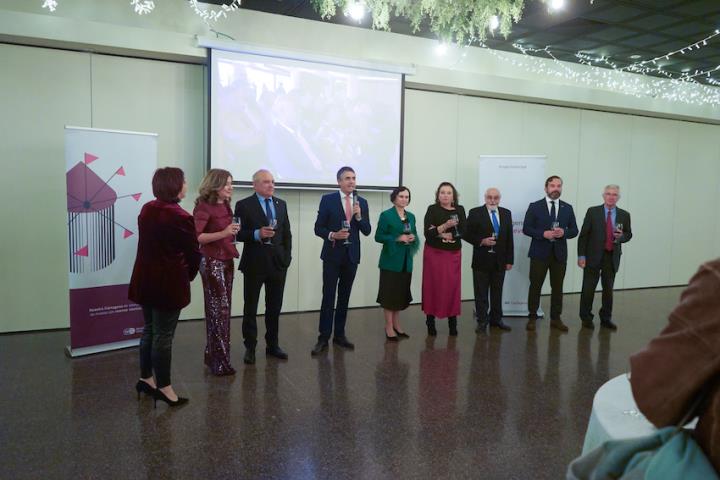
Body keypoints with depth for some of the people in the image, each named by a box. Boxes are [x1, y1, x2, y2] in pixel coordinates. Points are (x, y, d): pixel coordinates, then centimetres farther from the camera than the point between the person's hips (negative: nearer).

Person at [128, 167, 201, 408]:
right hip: (169, 283, -8)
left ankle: (146, 378, 32)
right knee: (164, 335, 2)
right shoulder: (180, 217, -20)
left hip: (145, 280, 8)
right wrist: (189, 275, 7)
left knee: (150, 329, 20)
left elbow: (148, 243, 11)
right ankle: (164, 387, 14)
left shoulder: (146, 209, 5)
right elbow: (193, 253, -13)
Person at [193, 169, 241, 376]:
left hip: (226, 261, 8)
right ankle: (220, 362, 4)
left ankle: (212, 355, 23)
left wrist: (233, 232, 7)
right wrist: (223, 233, -26)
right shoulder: (204, 207, -11)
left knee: (221, 309, 11)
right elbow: (196, 237, -21)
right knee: (219, 309, -5)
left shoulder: (226, 206, 11)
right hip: (212, 262, -8)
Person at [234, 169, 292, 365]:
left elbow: (287, 233, 13)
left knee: (275, 307, 11)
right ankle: (250, 347, 16)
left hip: (278, 262, 4)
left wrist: (287, 257, 6)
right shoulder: (244, 205, -4)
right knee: (250, 308, 5)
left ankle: (272, 345, 23)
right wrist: (257, 234, -23)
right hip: (255, 263, -4)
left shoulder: (281, 204, 11)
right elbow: (238, 233, -8)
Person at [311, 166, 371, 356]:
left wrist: (359, 216, -13)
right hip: (332, 254, -3)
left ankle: (339, 335, 21)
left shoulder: (362, 202, 6)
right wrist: (332, 235, -21)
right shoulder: (328, 199, -3)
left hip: (351, 255, 3)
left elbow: (367, 231, 3)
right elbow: (318, 228, -3)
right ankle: (323, 338, 2)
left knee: (344, 297, 11)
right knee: (328, 296, -4)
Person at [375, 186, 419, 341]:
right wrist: (397, 238, -19)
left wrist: (413, 238, -5)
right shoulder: (386, 215, -5)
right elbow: (378, 237, -10)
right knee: (390, 293, -2)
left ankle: (396, 325, 23)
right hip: (391, 260, -6)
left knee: (402, 293, 11)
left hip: (406, 261, 6)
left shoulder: (411, 216, 12)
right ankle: (389, 327, 7)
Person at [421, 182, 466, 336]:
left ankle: (452, 320, 10)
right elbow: (428, 233, -12)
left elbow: (462, 231, -5)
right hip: (434, 253, -2)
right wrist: (445, 226, -24)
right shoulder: (432, 209, -2)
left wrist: (440, 234, -11)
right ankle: (430, 320, 9)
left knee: (453, 286, 1)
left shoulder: (460, 210, 5)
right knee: (433, 285, 1)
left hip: (453, 254, 2)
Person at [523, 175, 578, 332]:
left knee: (557, 287, 8)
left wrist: (564, 232, -13)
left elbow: (574, 230, 9)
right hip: (540, 253, -3)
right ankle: (532, 318, 13)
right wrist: (543, 234, -17)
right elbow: (526, 228, -3)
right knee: (535, 286, 2)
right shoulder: (535, 206, 0)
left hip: (559, 253, 3)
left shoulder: (567, 208, 9)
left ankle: (556, 319, 19)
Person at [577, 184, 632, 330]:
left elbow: (629, 234, 14)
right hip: (593, 256, -2)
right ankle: (586, 318, 16)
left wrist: (621, 236, -11)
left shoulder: (624, 215, 5)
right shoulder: (593, 211, -2)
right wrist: (581, 255, -8)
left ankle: (606, 319, 23)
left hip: (612, 258, 2)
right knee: (588, 288, 2)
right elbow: (583, 234, -3)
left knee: (608, 289, 10)